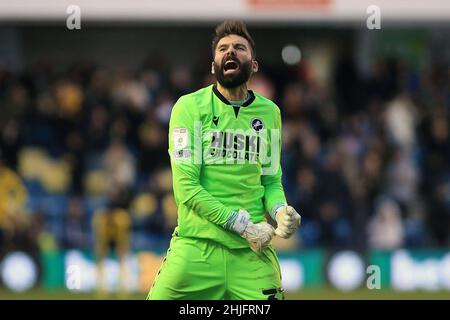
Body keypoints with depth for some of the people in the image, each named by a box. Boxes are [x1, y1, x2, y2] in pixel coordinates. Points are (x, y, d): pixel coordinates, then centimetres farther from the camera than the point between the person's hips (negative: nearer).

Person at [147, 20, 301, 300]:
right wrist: (243, 225, -14)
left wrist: (280, 211, -7)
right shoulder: (190, 107, -2)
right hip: (196, 246, -3)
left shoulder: (269, 112, 11)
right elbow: (185, 187, -8)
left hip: (253, 251, 3)